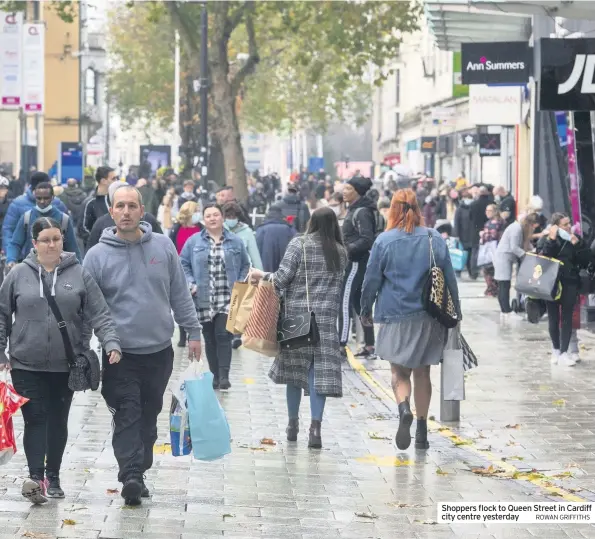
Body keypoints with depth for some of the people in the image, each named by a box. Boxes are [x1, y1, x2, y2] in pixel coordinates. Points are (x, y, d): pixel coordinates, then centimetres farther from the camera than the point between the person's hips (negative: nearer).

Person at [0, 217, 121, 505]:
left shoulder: (79, 274, 0)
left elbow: (99, 314, -2)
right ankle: (36, 477, -13)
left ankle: (53, 476, 22)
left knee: (58, 421, 10)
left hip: (66, 364, 1)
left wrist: (111, 343, -15)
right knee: (35, 419, -8)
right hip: (27, 364, -1)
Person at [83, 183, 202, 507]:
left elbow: (180, 295, 9)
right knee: (127, 416, -12)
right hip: (120, 355, -3)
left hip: (159, 351, 3)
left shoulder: (163, 247, 3)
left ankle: (138, 473, 22)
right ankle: (131, 476, -19)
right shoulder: (98, 256, -3)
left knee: (149, 417, 11)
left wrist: (193, 332, 7)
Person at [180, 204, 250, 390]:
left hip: (227, 299, -1)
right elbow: (184, 265, 9)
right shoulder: (194, 241, 6)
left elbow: (245, 266, 14)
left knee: (223, 335, -13)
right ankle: (215, 375, 14)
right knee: (209, 339, 6)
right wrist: (191, 284, -4)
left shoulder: (235, 242, 7)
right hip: (204, 300, 1)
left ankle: (224, 376, -14)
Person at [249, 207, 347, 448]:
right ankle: (315, 426, -11)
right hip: (327, 316, 1)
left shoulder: (299, 244, -4)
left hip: (296, 313, -1)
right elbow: (338, 285, 11)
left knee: (294, 367, 11)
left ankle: (293, 423, 19)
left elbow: (282, 278, -8)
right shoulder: (341, 252, 7)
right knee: (321, 370, -2)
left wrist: (262, 275, 6)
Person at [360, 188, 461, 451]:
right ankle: (422, 432, 12)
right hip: (429, 317, 2)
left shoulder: (384, 241, -5)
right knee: (422, 372, 12)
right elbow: (449, 277, 6)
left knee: (399, 371, 4)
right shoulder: (434, 239, 1)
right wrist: (456, 310, 16)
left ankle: (404, 408, -27)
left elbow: (372, 280, -1)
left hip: (396, 316, -2)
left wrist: (366, 310, 12)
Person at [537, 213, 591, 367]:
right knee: (553, 318, 8)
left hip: (570, 283, 1)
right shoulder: (545, 240, -1)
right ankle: (556, 349, 22)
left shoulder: (575, 239, 3)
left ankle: (564, 353, -3)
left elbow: (586, 261, -2)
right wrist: (551, 240, -21)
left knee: (567, 318, -3)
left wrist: (578, 244, -14)